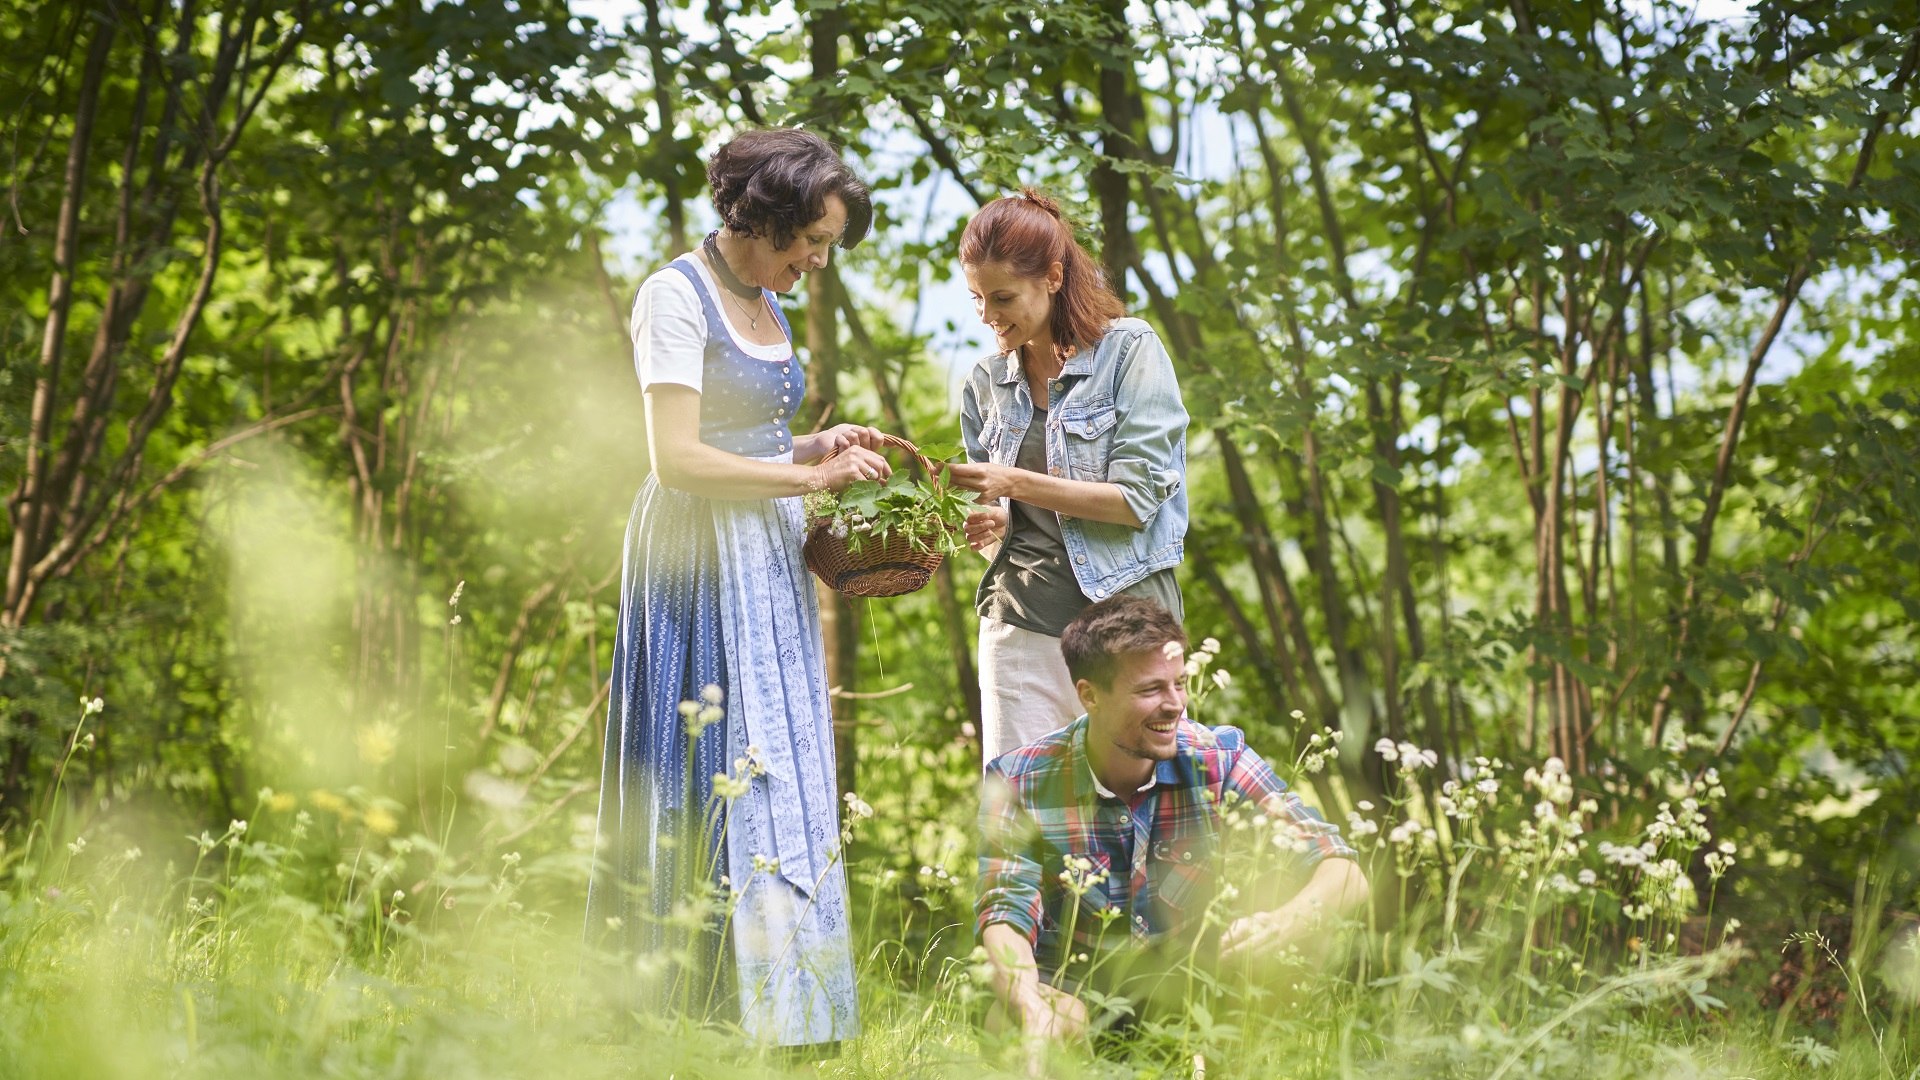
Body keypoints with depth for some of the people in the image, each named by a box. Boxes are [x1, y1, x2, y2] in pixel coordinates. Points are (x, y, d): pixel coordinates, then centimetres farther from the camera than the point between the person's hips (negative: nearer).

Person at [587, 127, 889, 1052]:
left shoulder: (761, 302, 15)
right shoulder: (677, 298, -11)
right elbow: (679, 460, -18)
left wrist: (819, 445, 5)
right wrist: (807, 476, -15)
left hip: (768, 560, 9)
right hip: (701, 558, -9)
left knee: (778, 775, 5)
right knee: (723, 766, -10)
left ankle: (782, 1007, 6)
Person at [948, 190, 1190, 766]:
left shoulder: (1130, 350, -2)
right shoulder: (986, 383, 12)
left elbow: (1138, 497, -9)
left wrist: (1015, 483, -13)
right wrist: (985, 528, -4)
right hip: (1019, 624, 4)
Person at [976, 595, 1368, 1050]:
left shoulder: (1219, 761, -8)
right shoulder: (1021, 782, -9)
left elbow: (1345, 874, -11)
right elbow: (1005, 910, -17)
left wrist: (1288, 923, -35)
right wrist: (1031, 1005, -39)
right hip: (1072, 989, -2)